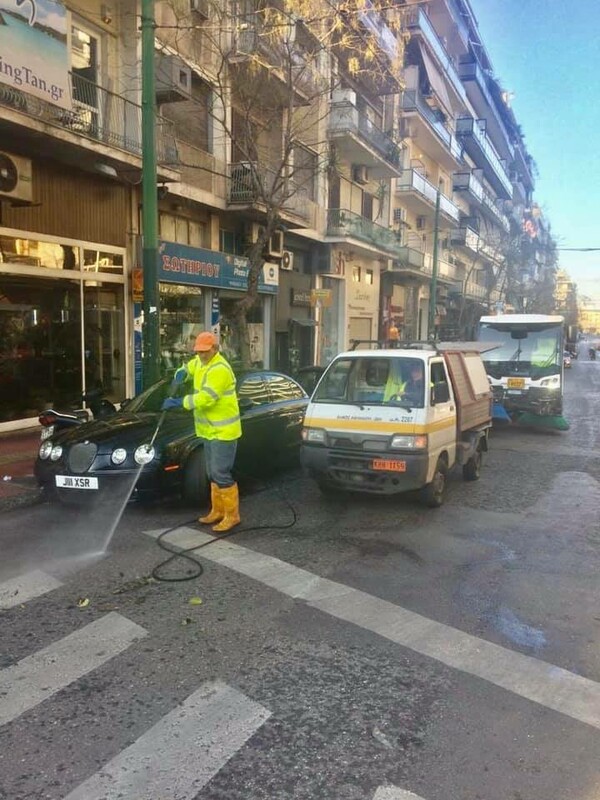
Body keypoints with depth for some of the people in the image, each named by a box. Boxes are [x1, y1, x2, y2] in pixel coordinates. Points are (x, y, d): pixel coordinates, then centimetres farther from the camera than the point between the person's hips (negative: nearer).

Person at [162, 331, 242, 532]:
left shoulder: (220, 369, -21)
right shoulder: (200, 362, 9)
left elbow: (205, 398, -27)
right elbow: (187, 368, 28)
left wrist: (177, 402, -22)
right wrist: (180, 375, 4)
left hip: (223, 431, -10)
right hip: (209, 430, 10)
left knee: (221, 474, -8)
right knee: (213, 474, 16)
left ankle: (232, 515, 2)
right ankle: (217, 511, 27)